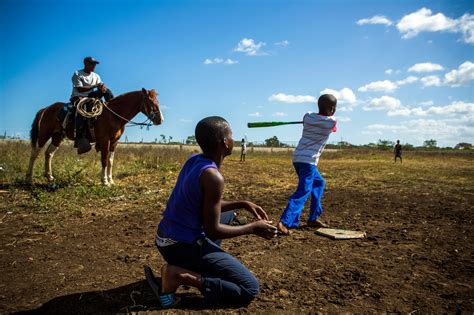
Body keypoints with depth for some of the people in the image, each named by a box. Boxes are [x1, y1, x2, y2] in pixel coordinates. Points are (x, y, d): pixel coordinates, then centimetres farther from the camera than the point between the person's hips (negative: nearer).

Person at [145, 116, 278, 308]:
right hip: (182, 246, -9)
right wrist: (253, 228, -7)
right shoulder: (213, 177, -24)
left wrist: (243, 204, 9)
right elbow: (212, 231, -18)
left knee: (227, 214, 29)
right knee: (250, 289, -4)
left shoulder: (193, 160, 2)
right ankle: (178, 274, -11)